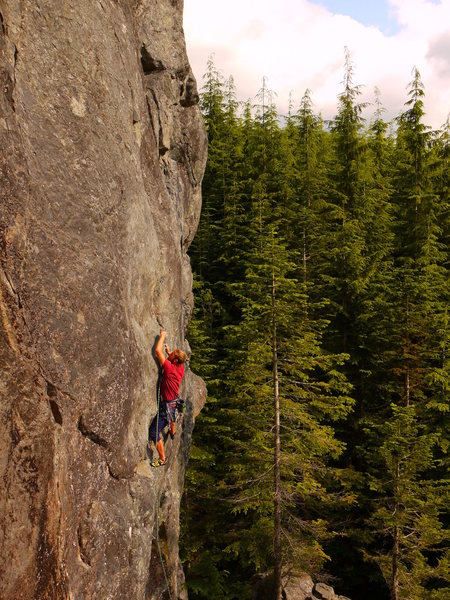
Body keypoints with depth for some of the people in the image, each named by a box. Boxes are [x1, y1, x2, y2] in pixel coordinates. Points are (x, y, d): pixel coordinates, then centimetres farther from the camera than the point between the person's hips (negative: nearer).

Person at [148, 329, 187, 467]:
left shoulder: (170, 368, -30)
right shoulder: (181, 368, -7)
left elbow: (157, 350, -31)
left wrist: (163, 336, -18)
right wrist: (168, 351, 10)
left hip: (167, 406, -9)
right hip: (175, 402, 9)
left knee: (154, 432, -2)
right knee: (171, 416, 42)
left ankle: (162, 458, 8)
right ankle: (172, 433, 71)